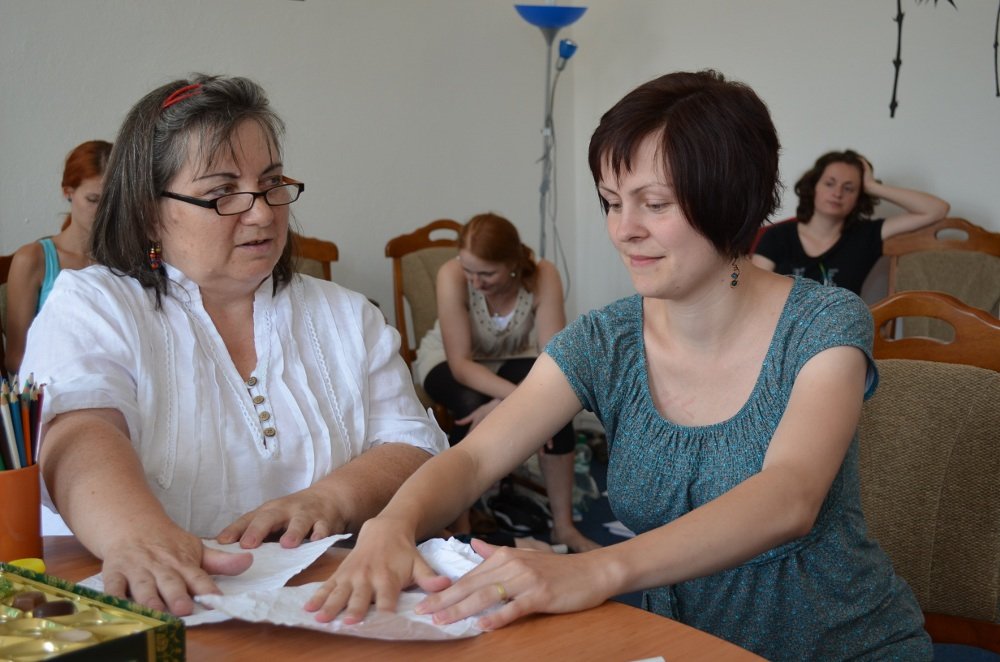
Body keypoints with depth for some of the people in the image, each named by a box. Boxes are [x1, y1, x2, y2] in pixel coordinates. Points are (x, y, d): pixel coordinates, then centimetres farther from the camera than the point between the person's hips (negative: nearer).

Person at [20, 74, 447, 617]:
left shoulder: (347, 317, 15)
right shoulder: (89, 307, 3)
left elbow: (415, 450, 5)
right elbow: (78, 439, -16)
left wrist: (331, 499, -16)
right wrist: (137, 534, -37)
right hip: (155, 610, -1)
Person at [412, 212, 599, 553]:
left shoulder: (543, 276, -28)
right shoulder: (452, 275, -31)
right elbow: (460, 363, -31)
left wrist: (503, 404, -44)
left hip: (511, 360, 1)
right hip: (446, 362, -1)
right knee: (474, 409, -35)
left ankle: (563, 525, -15)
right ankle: (455, 523, -12)